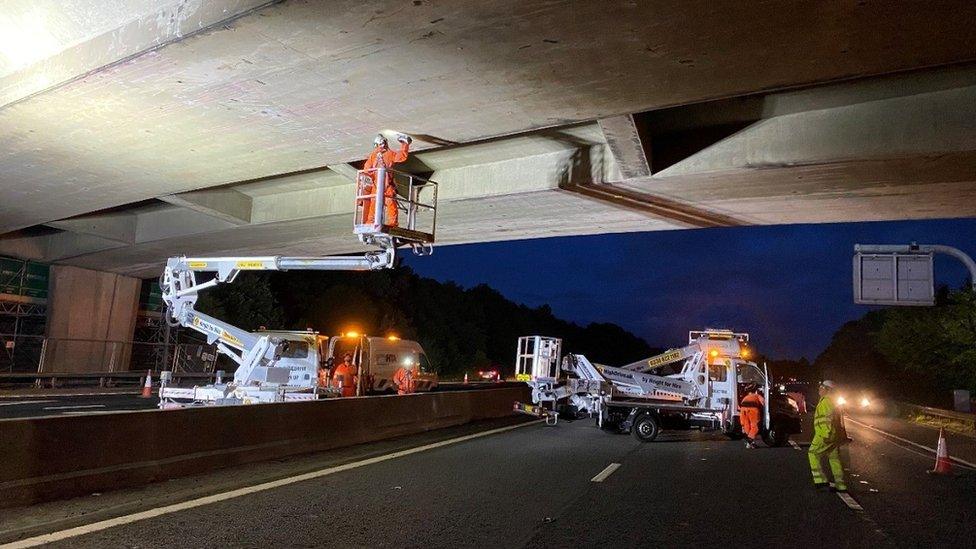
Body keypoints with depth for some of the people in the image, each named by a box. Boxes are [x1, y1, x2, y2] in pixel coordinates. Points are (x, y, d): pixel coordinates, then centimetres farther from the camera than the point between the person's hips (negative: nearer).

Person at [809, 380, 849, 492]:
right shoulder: (831, 401, 18)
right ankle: (840, 485, 13)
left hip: (826, 435, -10)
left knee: (813, 454, -2)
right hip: (835, 436, 10)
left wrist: (826, 435, -24)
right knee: (834, 458, 11)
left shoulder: (825, 401, -15)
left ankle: (821, 479, -6)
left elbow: (828, 419, -23)